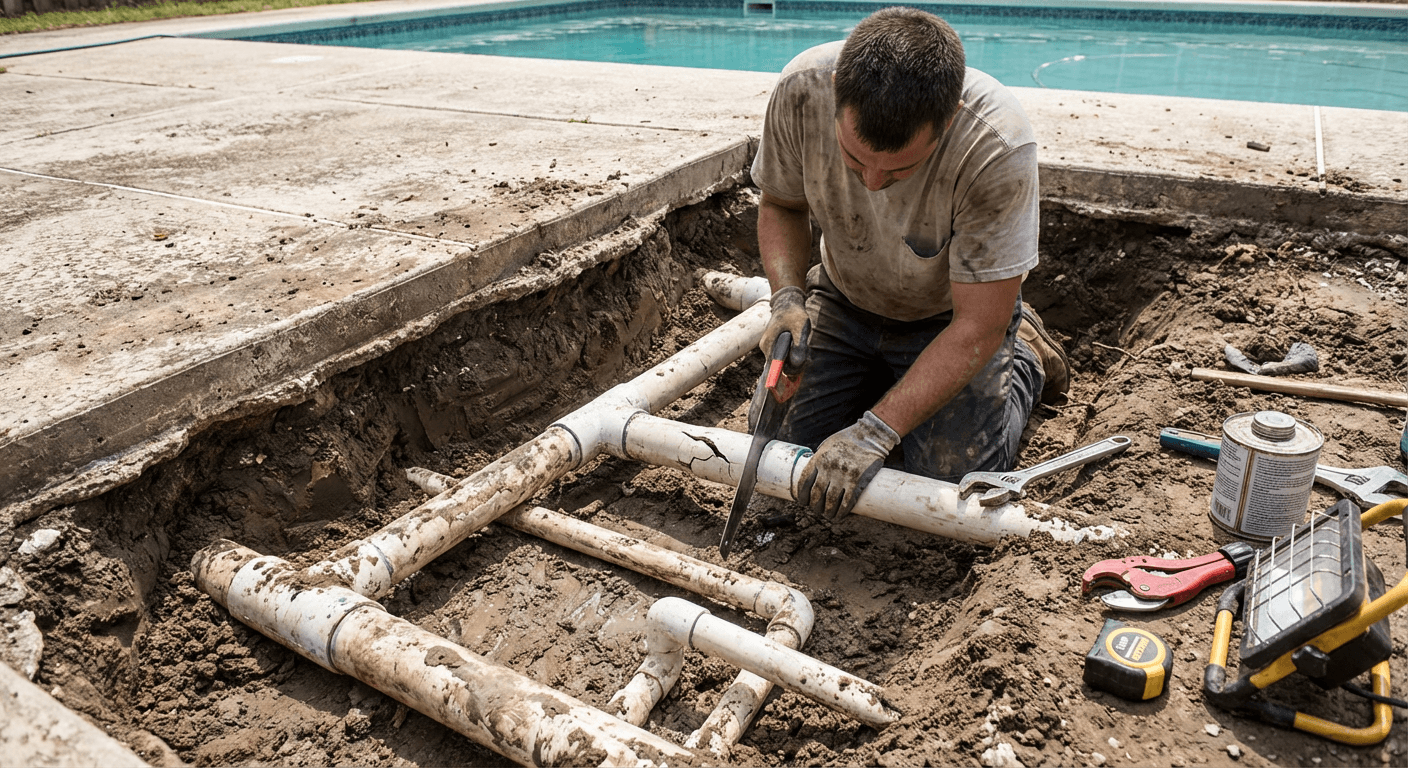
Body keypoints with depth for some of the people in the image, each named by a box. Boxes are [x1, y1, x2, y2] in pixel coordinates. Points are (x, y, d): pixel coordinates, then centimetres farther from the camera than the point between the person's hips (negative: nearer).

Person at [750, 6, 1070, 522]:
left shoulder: (998, 147, -37)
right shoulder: (802, 90, -27)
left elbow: (976, 327, -30)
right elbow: (780, 205, -5)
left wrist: (875, 432, -34)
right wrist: (787, 298, -23)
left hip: (947, 318, -3)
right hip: (844, 301, 4)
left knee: (952, 487, -14)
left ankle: (1024, 360, 16)